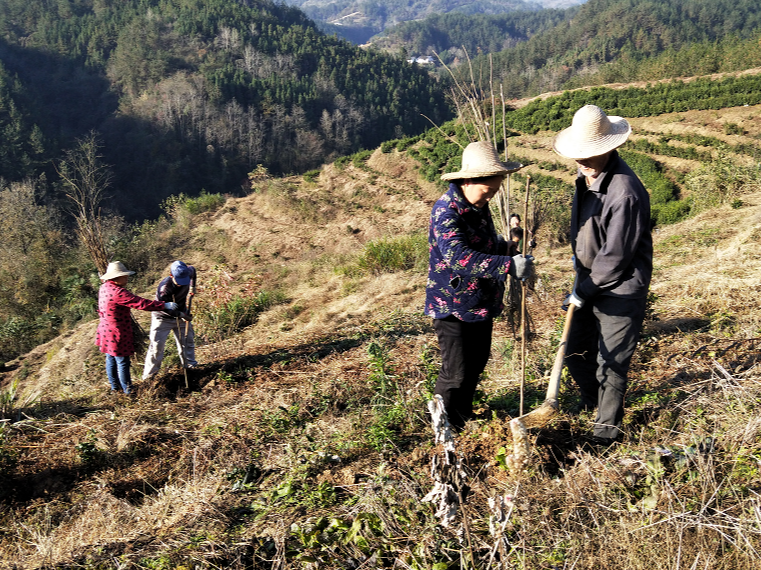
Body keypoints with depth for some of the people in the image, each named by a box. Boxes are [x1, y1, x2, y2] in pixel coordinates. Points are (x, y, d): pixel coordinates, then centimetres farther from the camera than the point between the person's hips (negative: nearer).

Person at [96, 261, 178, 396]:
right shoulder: (118, 292, -27)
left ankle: (115, 387, 34)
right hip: (117, 334, -10)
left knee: (111, 359, 20)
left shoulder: (104, 288, 3)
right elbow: (141, 303, -29)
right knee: (122, 362, 3)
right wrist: (164, 306, -25)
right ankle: (128, 390, 16)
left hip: (105, 329, 10)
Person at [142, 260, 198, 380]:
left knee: (187, 340, 14)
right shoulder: (165, 287, -35)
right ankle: (150, 372, 3)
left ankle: (190, 364, 33)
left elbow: (192, 269, 8)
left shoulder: (187, 273, -18)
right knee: (157, 344, -7)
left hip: (181, 313, 6)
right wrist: (181, 314, -37)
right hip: (163, 317, -6)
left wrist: (192, 287, 7)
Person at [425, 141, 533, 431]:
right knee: (456, 374, -2)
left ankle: (464, 419, 40)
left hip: (482, 303, 9)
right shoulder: (446, 211, -23)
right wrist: (508, 265, -45)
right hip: (452, 306, -9)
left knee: (476, 364, 20)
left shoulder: (479, 206, 6)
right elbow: (458, 257, -39)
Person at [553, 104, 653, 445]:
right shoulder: (586, 177, 2)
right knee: (575, 352, 18)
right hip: (590, 279, 8)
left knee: (611, 363, 4)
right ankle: (590, 399, 44)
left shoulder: (626, 192, -27)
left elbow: (616, 256, -23)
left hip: (620, 290, -8)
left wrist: (583, 291, -16)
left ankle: (608, 426, 24)